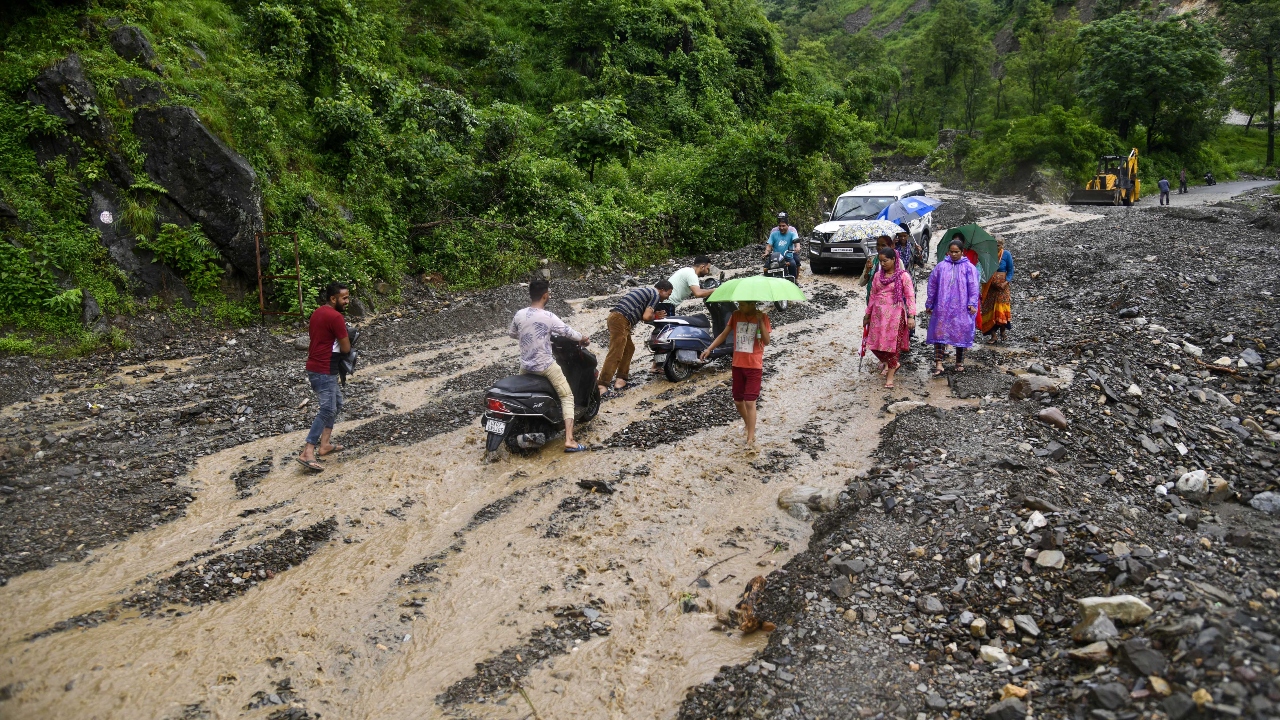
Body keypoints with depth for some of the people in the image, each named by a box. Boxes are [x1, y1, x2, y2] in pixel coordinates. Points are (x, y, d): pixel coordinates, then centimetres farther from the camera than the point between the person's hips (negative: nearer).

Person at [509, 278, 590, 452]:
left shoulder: (519, 315, -3)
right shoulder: (548, 317, -18)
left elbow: (511, 333, 14)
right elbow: (568, 332, -8)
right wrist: (583, 339, 12)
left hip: (525, 365, 5)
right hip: (546, 366, -5)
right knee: (567, 396, 3)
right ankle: (569, 440, -7)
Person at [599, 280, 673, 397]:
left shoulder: (644, 290, 29)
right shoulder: (656, 295, 2)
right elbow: (646, 317, -9)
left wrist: (655, 315, 21)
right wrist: (654, 316, 12)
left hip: (614, 316, 10)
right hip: (621, 320, -10)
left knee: (629, 348, 21)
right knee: (615, 355, -12)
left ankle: (620, 380, 17)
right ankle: (601, 387, -17)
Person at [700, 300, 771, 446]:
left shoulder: (762, 318, -8)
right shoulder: (736, 315, 2)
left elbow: (766, 341, -17)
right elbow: (724, 334, 4)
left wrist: (760, 321, -26)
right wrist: (709, 349, -7)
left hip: (754, 366, -4)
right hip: (738, 365, 5)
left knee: (749, 401, -8)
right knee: (738, 401, 13)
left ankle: (751, 437, -2)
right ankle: (748, 425, 38)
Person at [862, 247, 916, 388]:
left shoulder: (903, 276, -5)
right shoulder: (878, 276, 9)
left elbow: (910, 296, -8)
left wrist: (911, 316, -16)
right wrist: (867, 314, 17)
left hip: (895, 314, -5)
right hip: (878, 314, 5)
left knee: (892, 344, 0)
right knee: (875, 344, 2)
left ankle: (890, 377, 12)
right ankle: (892, 364, 27)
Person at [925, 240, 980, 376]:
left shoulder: (969, 267, 1)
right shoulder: (940, 266, 6)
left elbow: (973, 287, -3)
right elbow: (932, 285, 9)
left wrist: (972, 304, -12)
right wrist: (929, 304, 9)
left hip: (961, 308, -1)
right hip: (942, 307, 1)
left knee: (961, 333, 7)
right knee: (939, 332, -5)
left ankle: (959, 362, 21)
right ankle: (938, 363, -5)